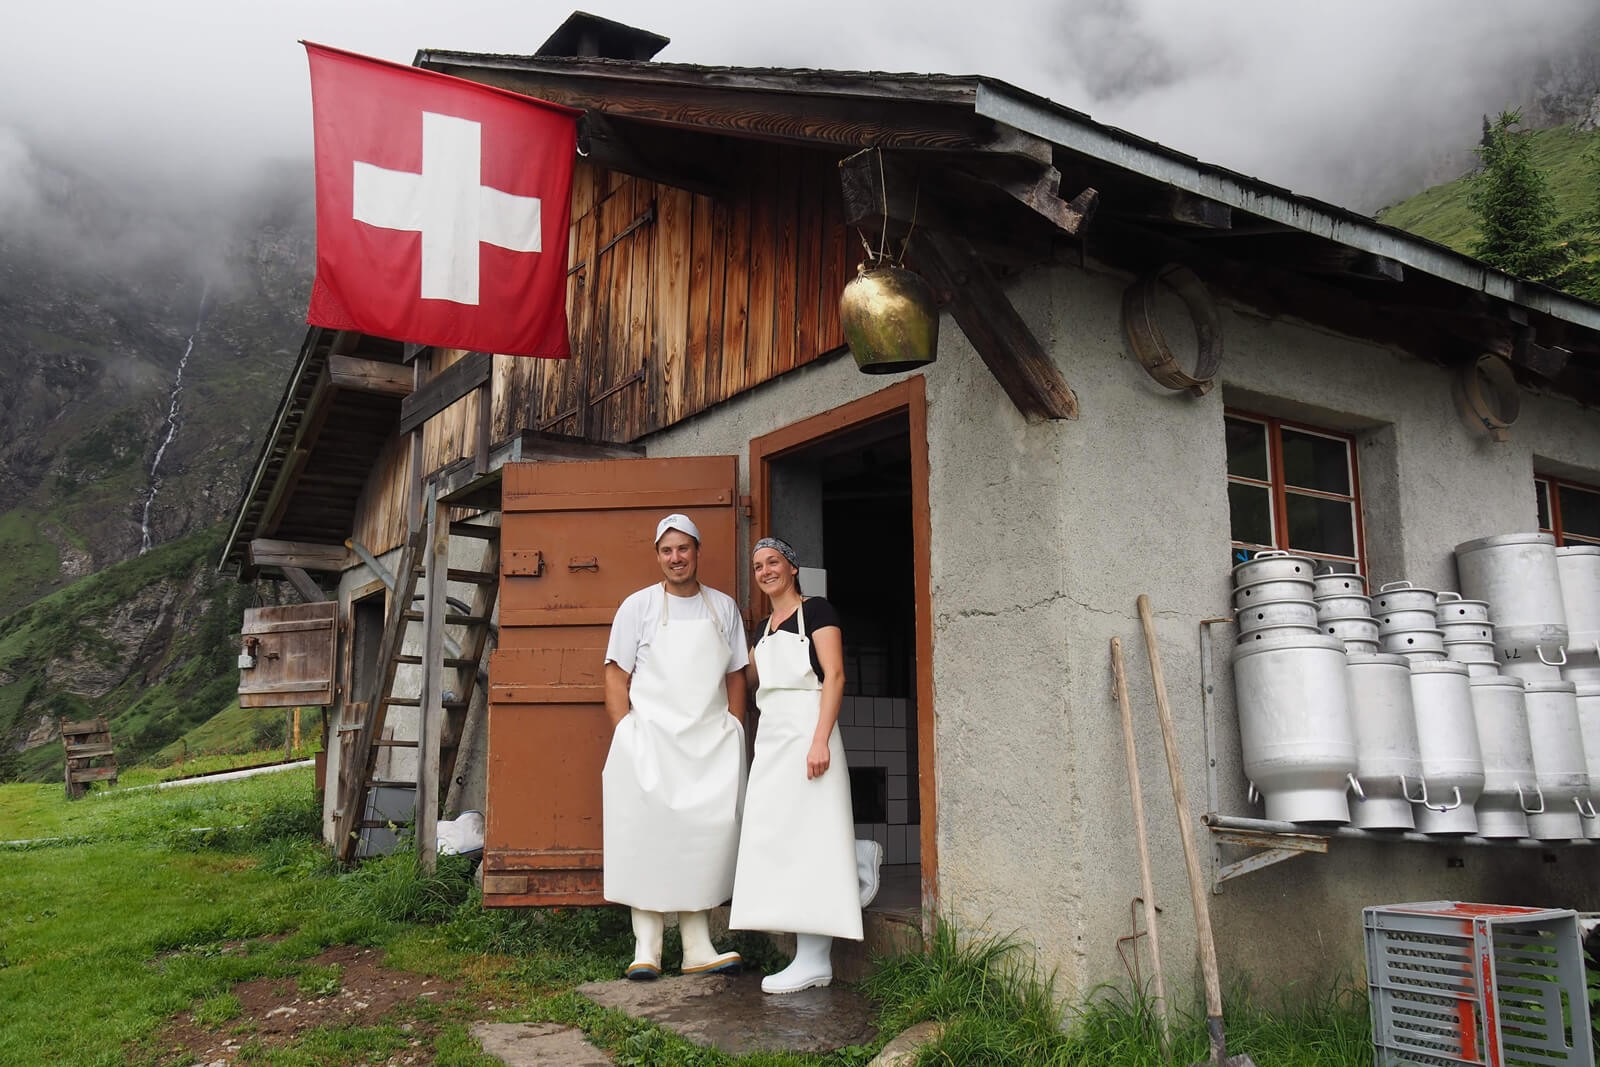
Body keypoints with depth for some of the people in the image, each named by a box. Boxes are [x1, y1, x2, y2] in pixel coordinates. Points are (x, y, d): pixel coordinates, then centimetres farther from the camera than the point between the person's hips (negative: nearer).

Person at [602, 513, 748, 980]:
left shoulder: (723, 607, 13)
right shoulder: (638, 606, 5)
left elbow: (735, 676, 16)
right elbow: (617, 676, 3)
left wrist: (734, 736, 6)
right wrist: (624, 739, -7)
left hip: (711, 739, 2)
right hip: (650, 735, -2)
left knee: (710, 829, -5)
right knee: (647, 833, -6)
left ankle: (698, 947, 2)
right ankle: (646, 947, 1)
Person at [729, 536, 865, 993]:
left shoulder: (815, 611, -2)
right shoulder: (764, 628, 21)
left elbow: (834, 675, -12)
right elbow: (747, 678, 31)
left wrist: (820, 740, -20)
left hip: (804, 732, -8)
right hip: (770, 737, 8)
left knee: (807, 837, -9)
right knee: (776, 839, 5)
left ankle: (813, 960, -5)